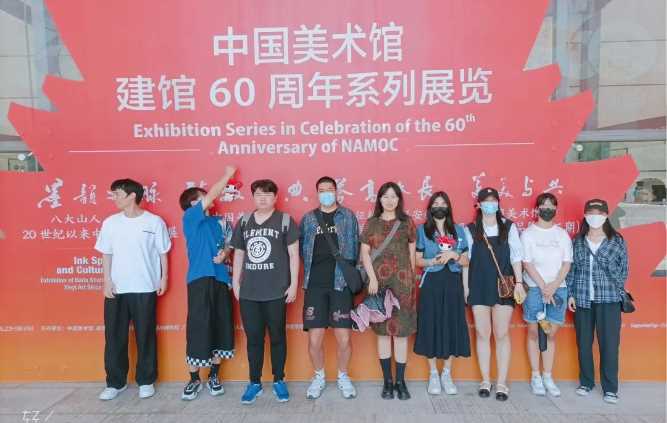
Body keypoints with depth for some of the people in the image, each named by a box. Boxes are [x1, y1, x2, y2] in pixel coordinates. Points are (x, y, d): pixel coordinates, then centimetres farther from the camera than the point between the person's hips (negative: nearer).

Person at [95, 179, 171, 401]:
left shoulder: (154, 222, -4)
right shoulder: (110, 223, 4)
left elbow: (162, 253, 2)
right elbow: (106, 254, 8)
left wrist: (163, 278, -1)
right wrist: (107, 280, -1)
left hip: (145, 288, -3)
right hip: (116, 289, 3)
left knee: (145, 336, 6)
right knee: (114, 336, 8)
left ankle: (146, 381, 20)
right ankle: (115, 382, 22)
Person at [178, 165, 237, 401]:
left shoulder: (220, 222, 13)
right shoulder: (190, 218, -2)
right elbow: (211, 196, -11)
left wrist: (224, 254, -5)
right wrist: (227, 175, -1)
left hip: (221, 279, 5)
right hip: (200, 279, -5)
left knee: (221, 328, 8)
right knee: (197, 328, -1)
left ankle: (214, 375, 23)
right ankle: (194, 379, 15)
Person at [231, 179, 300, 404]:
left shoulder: (285, 220, -1)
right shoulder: (244, 222, 10)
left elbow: (293, 254, -2)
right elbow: (238, 255, 14)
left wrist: (294, 284, -6)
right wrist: (235, 283, 10)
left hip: (276, 291, -3)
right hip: (248, 292, 3)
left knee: (277, 337, 9)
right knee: (253, 338, 10)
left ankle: (279, 381, 25)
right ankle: (254, 382, 24)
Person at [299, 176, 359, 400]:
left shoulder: (348, 217, 7)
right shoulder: (308, 219, 9)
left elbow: (356, 248, 6)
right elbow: (301, 250, 11)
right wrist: (313, 271, 2)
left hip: (341, 283, -1)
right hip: (315, 285, 1)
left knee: (344, 338, 0)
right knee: (314, 340, 2)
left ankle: (343, 376, 26)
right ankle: (319, 376, 27)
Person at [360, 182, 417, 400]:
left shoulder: (407, 222, 7)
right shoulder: (371, 223, 7)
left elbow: (412, 253, 9)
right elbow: (365, 253, 3)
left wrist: (410, 278, 5)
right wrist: (373, 278, -7)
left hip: (402, 281, 0)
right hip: (378, 281, 0)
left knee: (401, 331, 1)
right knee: (382, 331, 5)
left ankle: (400, 381, 12)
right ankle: (387, 381, 16)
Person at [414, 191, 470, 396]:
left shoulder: (459, 230, 8)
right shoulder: (422, 230, 3)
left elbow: (466, 261, 7)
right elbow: (417, 260, 1)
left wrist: (454, 255, -12)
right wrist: (434, 261, -16)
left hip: (453, 284, 2)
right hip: (431, 284, -2)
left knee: (452, 326, 3)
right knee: (430, 325, 0)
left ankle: (447, 373, 18)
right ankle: (433, 374, 15)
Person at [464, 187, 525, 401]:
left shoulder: (509, 227, 4)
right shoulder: (470, 229, 5)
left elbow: (516, 256, 2)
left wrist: (518, 282, -6)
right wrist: (465, 285, 1)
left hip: (503, 285, -1)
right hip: (479, 286, 1)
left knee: (502, 334, 2)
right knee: (482, 334, 5)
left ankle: (502, 383, 10)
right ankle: (485, 381, 16)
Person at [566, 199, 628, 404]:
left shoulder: (617, 241, 2)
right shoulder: (577, 241, 6)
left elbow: (624, 270, 6)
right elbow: (571, 269, 7)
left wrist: (616, 292, -1)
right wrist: (570, 294, 2)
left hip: (609, 300, -2)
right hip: (582, 299, 2)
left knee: (609, 343, -1)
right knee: (583, 343, 9)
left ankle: (610, 388, 12)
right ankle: (586, 382, 24)